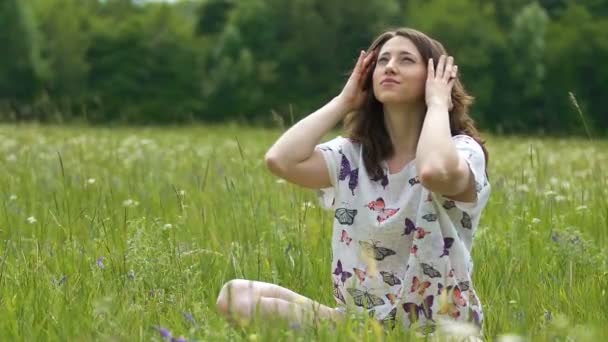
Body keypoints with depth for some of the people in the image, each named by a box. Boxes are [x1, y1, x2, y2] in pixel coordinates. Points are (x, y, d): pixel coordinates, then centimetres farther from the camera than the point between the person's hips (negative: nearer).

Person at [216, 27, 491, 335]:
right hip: (359, 321, 5)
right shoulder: (351, 155, 7)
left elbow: (435, 171, -33)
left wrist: (437, 103, -15)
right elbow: (280, 160, -13)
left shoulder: (462, 150, -7)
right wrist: (343, 102, -1)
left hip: (437, 332, -5)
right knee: (236, 295, -13)